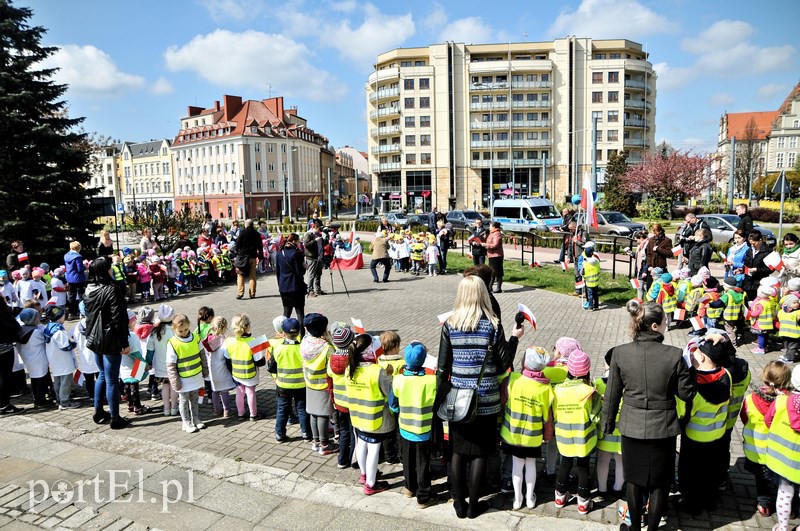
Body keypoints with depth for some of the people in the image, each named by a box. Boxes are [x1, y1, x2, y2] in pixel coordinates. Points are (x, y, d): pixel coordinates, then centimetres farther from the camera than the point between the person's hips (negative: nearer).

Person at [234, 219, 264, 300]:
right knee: (252, 276, 7)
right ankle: (252, 294, 6)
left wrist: (237, 252, 8)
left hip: (243, 256, -3)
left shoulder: (243, 232, -4)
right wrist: (260, 256, 13)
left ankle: (240, 292, -4)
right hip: (253, 256, 3)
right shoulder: (256, 234, 4)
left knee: (240, 275, 3)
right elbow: (260, 246, 7)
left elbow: (238, 244, -5)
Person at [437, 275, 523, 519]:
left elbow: (442, 367, -3)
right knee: (480, 452, 12)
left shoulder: (450, 325, -6)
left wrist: (440, 397, 7)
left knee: (458, 451, 14)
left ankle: (459, 504, 26)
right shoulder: (493, 325, -10)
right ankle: (473, 505, 23)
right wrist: (515, 338, 9)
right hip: (486, 399, -1)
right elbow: (504, 364, -4)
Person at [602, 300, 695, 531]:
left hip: (632, 427, 2)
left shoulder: (619, 353, -12)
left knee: (634, 479, 20)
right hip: (663, 427, -2)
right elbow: (686, 394, -7)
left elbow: (612, 394, -5)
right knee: (660, 482, 18)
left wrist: (607, 423, 9)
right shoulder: (674, 355, -18)